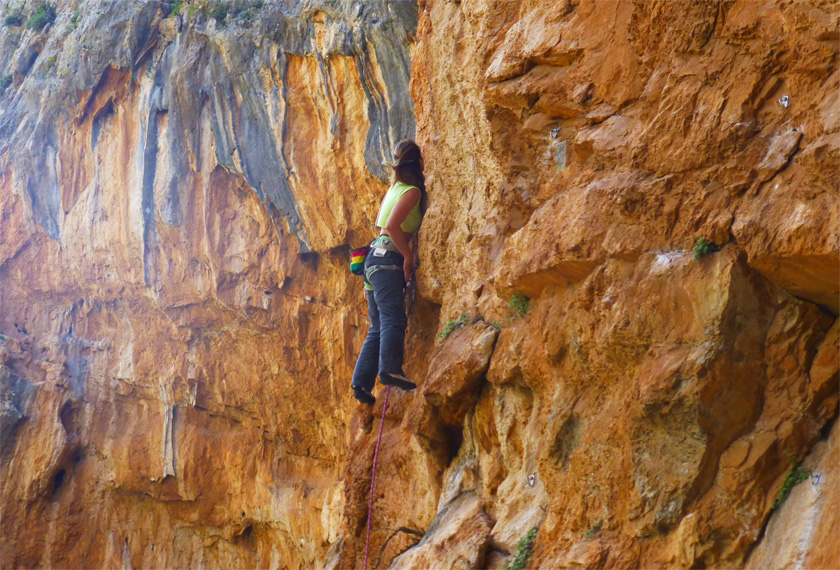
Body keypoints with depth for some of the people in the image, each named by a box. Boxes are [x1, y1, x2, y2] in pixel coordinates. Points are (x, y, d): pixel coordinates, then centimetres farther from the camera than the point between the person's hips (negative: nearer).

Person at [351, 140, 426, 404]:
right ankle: (390, 369, -37)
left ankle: (362, 382, 0)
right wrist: (408, 255, -12)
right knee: (394, 318, -21)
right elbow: (393, 225, -17)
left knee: (378, 327, 7)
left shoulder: (395, 188, 22)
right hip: (388, 259, -9)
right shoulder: (412, 191, -5)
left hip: (376, 260, 9)